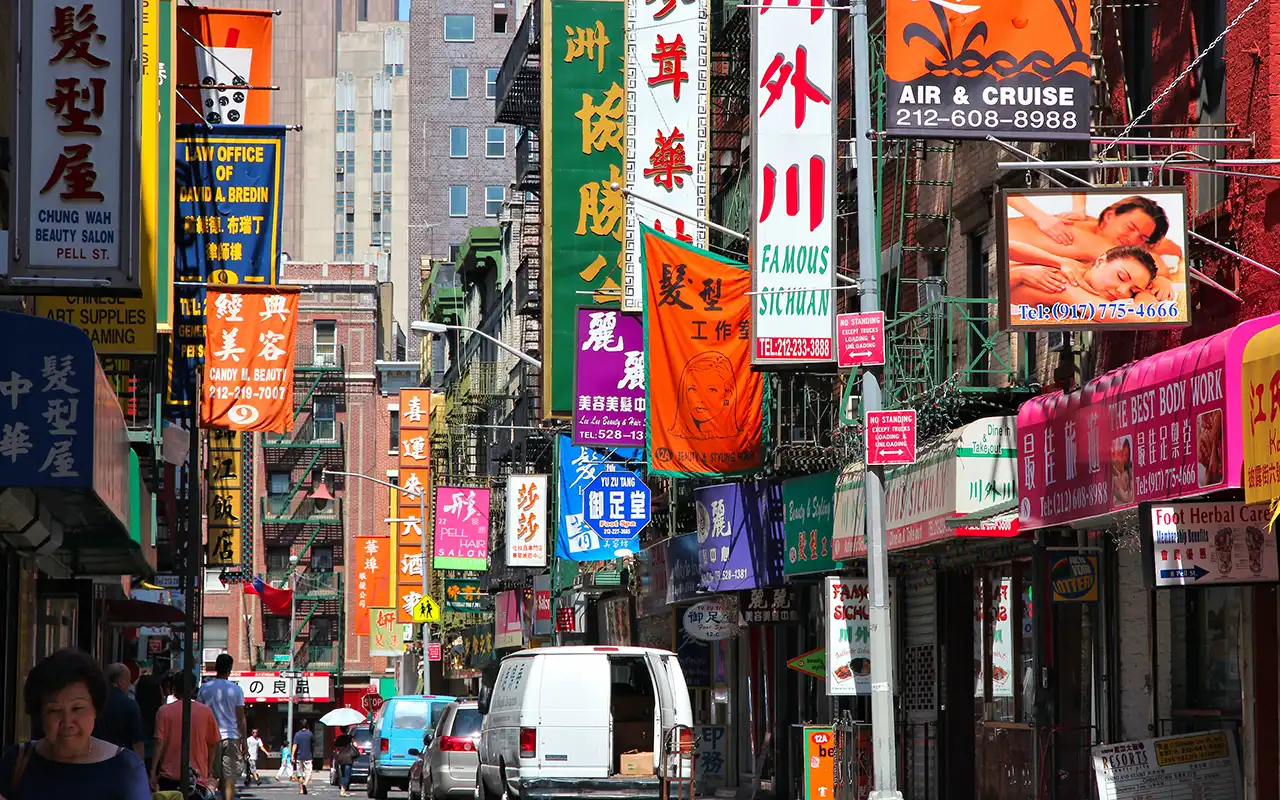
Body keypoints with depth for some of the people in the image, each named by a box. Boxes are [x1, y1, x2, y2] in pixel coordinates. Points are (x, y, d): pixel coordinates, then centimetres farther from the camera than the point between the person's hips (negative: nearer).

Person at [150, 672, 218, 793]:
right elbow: (213, 743, 7)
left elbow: (159, 743, -7)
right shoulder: (206, 711, 1)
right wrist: (210, 771, 20)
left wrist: (153, 773, -1)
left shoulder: (164, 711, -4)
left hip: (170, 775, -1)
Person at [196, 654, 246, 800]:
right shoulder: (235, 690, -2)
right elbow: (241, 719, -1)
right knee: (230, 780, 1)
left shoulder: (205, 688, 2)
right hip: (231, 737, -1)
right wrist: (243, 741, 7)